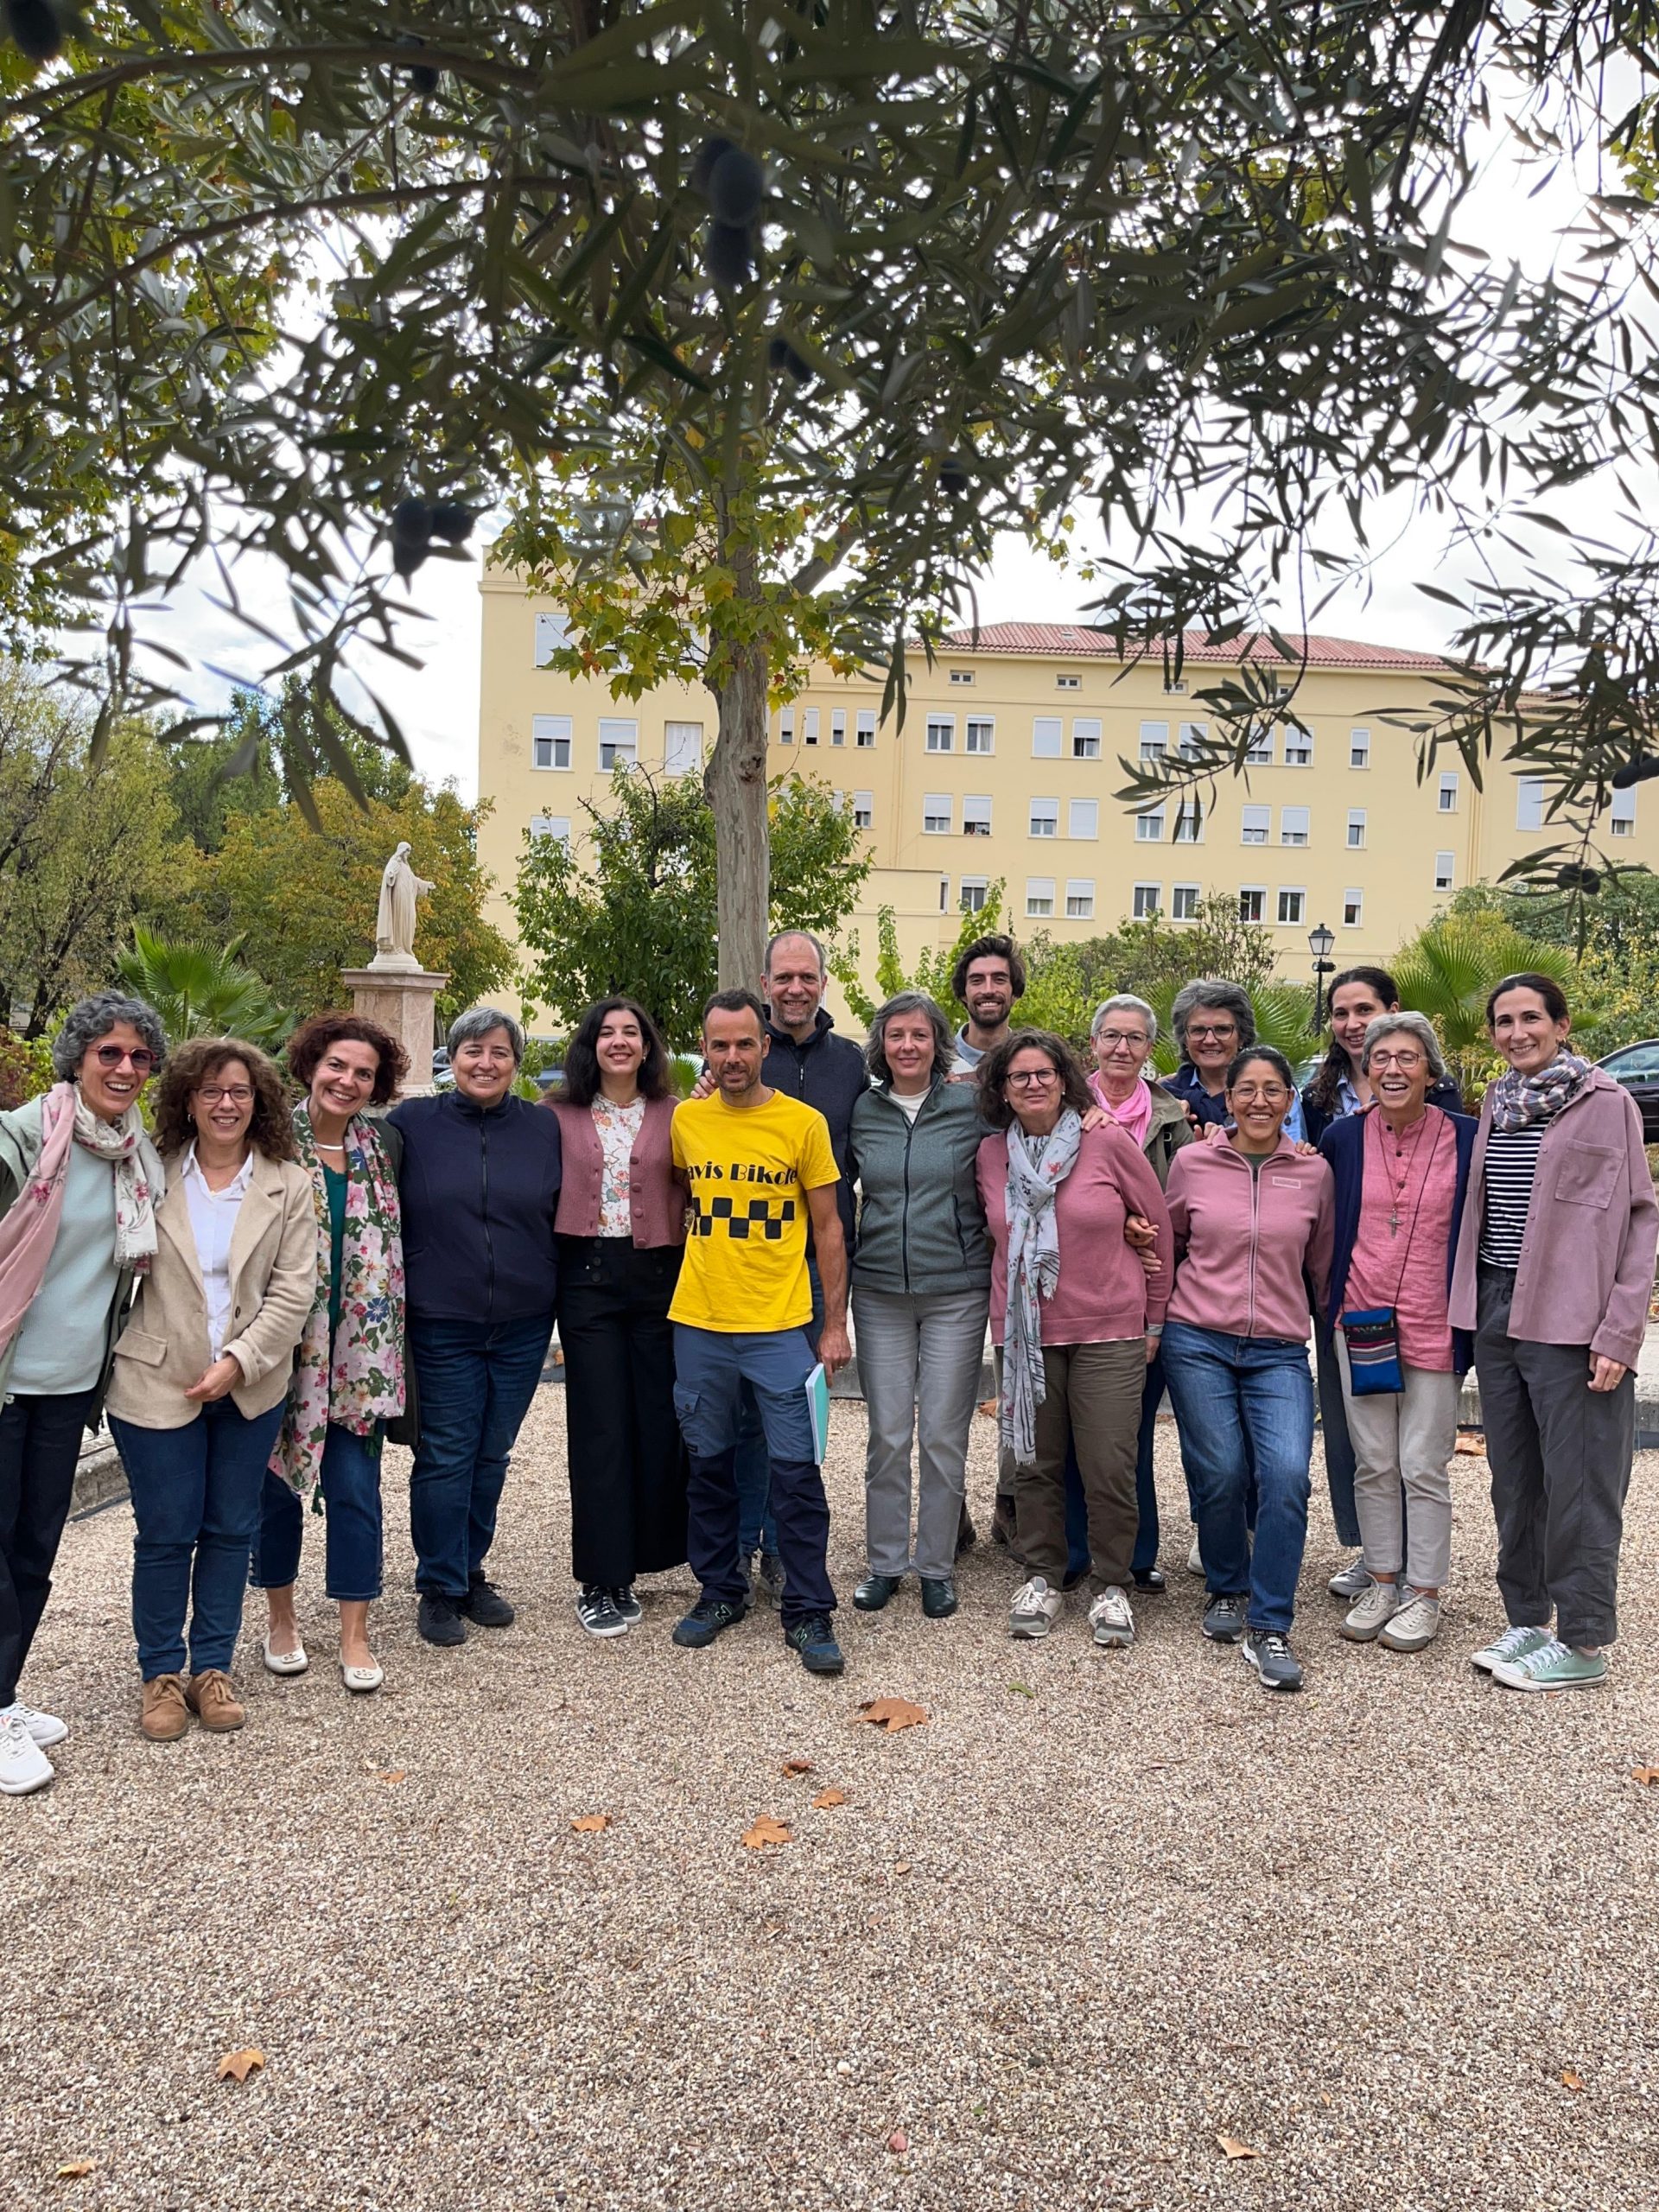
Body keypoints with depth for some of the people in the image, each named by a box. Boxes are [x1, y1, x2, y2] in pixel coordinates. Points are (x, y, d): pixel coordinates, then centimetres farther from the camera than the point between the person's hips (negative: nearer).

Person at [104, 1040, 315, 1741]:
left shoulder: (289, 1186, 0)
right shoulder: (152, 1176, 0)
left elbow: (293, 1291, -5)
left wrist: (239, 1362, -13)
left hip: (251, 1387, 1)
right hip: (157, 1384, -1)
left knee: (231, 1531, 10)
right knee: (165, 1534, 4)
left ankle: (212, 1668, 23)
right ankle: (162, 1674, 20)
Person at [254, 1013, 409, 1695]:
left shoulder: (385, 1147, 6)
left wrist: (392, 1341, 8)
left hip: (359, 1348, 2)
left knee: (356, 1486, 2)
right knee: (278, 1480, 10)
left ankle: (355, 1636, 14)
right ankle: (281, 1621, 29)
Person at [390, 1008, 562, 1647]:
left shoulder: (544, 1128, 3)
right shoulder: (412, 1123, -2)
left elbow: (565, 1216, 11)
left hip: (523, 1324, 2)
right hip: (441, 1325, -2)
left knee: (492, 1456, 13)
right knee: (445, 1457, 3)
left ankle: (470, 1572, 29)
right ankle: (440, 1589, 17)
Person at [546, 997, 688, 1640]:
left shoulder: (674, 1115, 7)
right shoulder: (561, 1116, 6)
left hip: (658, 1273, 1)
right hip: (588, 1274, -1)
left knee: (659, 1418, 5)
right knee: (599, 1425, 0)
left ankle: (643, 1553, 22)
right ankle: (602, 1580, 8)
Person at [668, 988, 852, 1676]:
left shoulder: (803, 1123, -5)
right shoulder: (685, 1120, 3)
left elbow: (828, 1228, 0)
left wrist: (835, 1324, -2)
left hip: (780, 1325, -3)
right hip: (698, 1324, 3)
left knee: (796, 1468, 0)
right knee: (708, 1462, 13)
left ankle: (808, 1612, 12)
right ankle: (719, 1592, 30)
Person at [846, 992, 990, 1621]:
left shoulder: (970, 1106, -3)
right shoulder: (861, 1111, 3)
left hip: (956, 1292, -1)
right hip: (880, 1293, 2)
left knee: (943, 1436, 4)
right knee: (887, 1434, 7)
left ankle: (937, 1566, 20)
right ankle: (885, 1562, 22)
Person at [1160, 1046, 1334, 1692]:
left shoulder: (1313, 1172, 5)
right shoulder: (1192, 1163, 2)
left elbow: (1323, 1263, 15)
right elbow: (1167, 1243, 15)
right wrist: (1163, 1308, 15)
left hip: (1279, 1352, 1)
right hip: (1197, 1342, 0)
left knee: (1287, 1475, -15)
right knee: (1220, 1475, 1)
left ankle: (1268, 1627, -1)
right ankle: (1226, 1590, 29)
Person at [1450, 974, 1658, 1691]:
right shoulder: (1495, 1105, 12)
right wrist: (1471, 1313, 11)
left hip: (1571, 1324, -6)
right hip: (1497, 1313, 6)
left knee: (1577, 1485, 0)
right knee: (1514, 1480, 12)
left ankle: (1583, 1643, 11)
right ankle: (1526, 1620, 24)